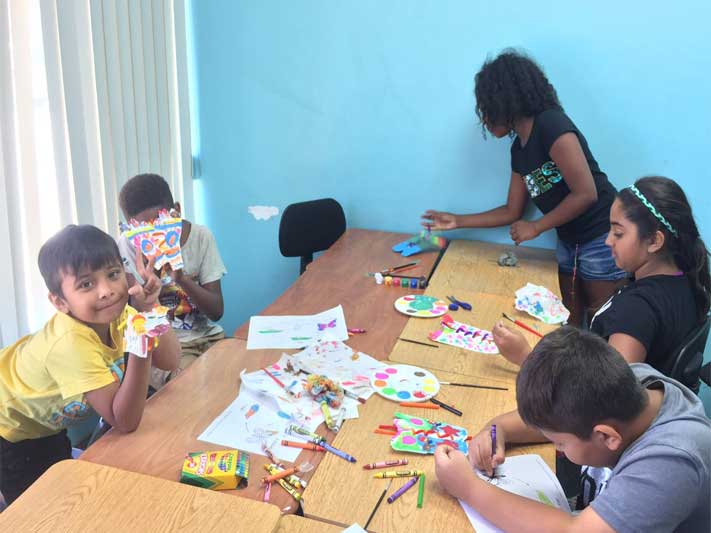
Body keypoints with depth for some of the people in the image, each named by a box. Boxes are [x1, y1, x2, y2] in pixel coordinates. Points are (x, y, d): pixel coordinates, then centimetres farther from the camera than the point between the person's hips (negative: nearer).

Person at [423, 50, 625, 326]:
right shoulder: (519, 149, 9)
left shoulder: (551, 125, -17)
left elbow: (586, 194, -21)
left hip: (603, 240, -8)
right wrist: (458, 221, 16)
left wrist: (536, 228, -11)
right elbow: (513, 211, 17)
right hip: (568, 242, 8)